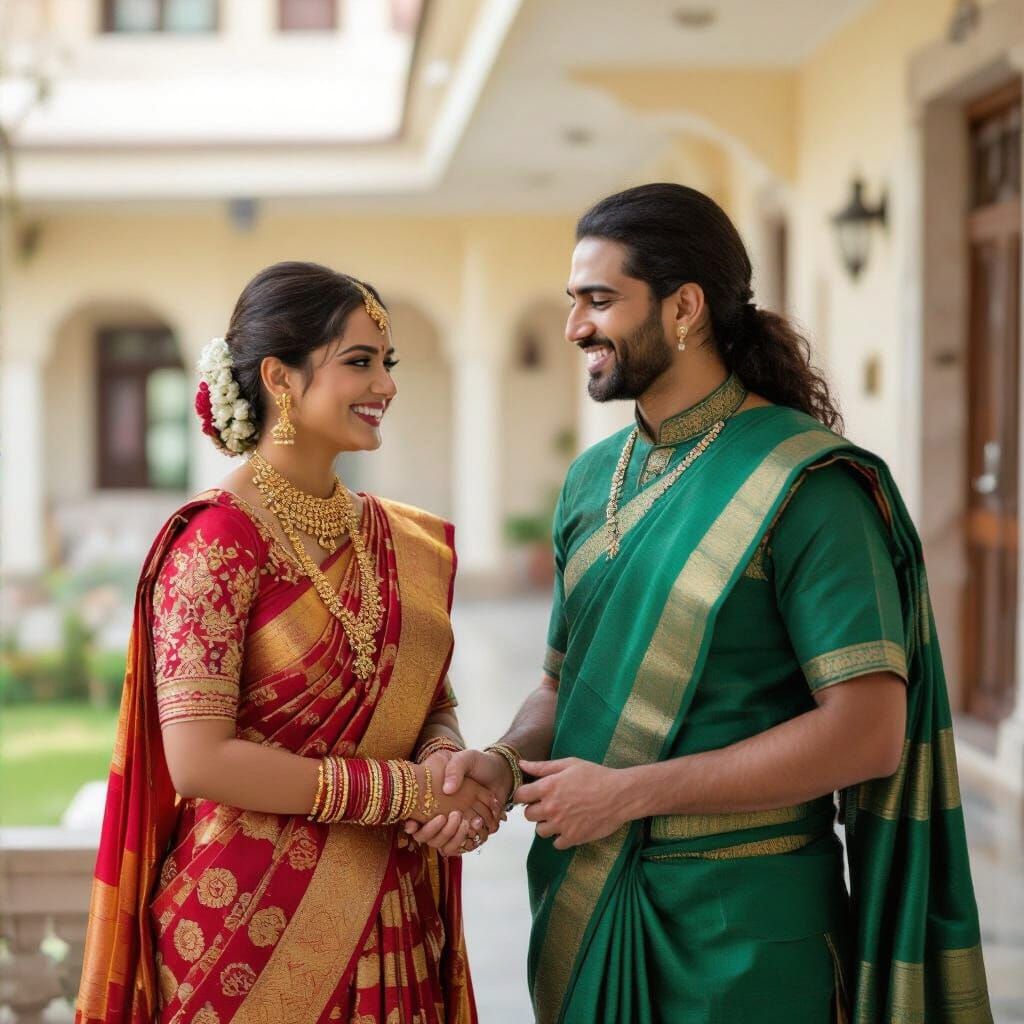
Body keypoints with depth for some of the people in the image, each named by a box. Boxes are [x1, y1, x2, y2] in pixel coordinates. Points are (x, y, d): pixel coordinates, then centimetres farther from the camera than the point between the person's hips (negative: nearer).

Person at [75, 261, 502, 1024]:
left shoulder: (403, 541, 7)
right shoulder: (219, 541, -13)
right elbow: (199, 760, -19)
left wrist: (445, 760, -10)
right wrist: (410, 791, -17)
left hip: (389, 917, 6)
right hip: (255, 916, -6)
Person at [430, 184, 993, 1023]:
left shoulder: (803, 480, -14)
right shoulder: (593, 480, 8)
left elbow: (866, 732, -20)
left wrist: (627, 791, -19)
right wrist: (505, 763, -7)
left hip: (739, 921, -6)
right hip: (588, 905, 6)